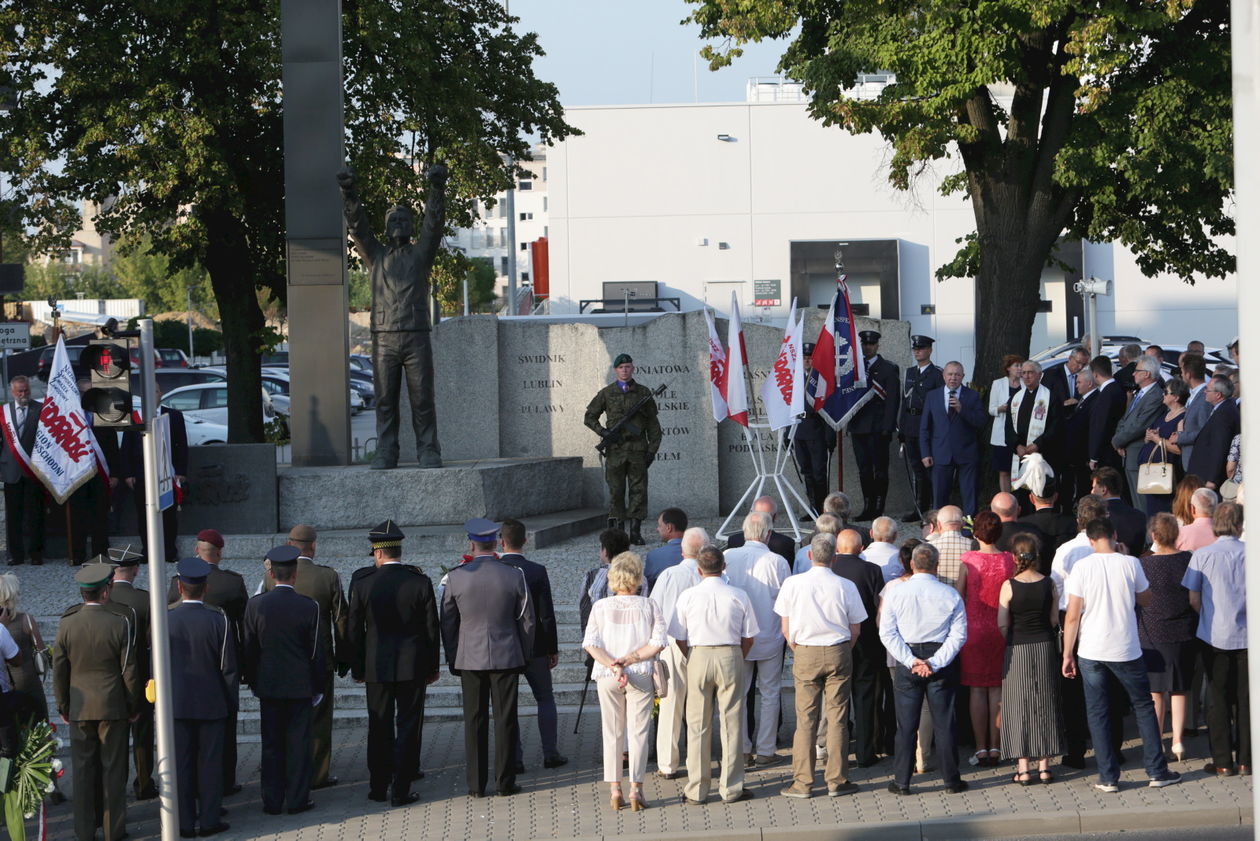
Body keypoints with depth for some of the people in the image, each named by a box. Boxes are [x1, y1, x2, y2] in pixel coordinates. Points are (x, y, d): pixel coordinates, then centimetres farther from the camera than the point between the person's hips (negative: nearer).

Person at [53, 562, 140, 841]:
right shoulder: (119, 624, -11)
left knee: (83, 770, 8)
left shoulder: (66, 624, -6)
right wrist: (133, 706, 5)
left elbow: (59, 670, 0)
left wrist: (62, 706, 12)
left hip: (80, 710, 2)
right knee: (113, 769, 6)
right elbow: (129, 671, -7)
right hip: (112, 707, -2)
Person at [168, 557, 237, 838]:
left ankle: (184, 822, 10)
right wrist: (230, 702, 7)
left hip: (176, 703, 1)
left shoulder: (165, 620, -7)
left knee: (181, 763, 6)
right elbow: (228, 668, -6)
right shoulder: (218, 621, -10)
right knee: (210, 762, 6)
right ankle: (209, 820, 8)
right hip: (211, 704, -1)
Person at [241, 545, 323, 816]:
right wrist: (317, 687, 7)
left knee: (271, 744, 8)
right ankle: (297, 800, 7)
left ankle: (272, 801, 11)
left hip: (268, 685, 2)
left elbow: (248, 649, 0)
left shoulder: (256, 605, -6)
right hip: (300, 686, -2)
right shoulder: (309, 607, -10)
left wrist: (253, 682, 12)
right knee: (298, 743, 5)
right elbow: (316, 652, -4)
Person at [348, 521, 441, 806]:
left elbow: (353, 630, -1)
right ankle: (401, 790, 4)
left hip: (377, 667, 1)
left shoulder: (362, 583, -6)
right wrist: (432, 667, 10)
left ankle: (378, 787, 17)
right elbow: (432, 630, -1)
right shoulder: (421, 582, -6)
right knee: (409, 728, 4)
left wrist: (357, 667, 10)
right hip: (413, 666, -1)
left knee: (379, 729, 11)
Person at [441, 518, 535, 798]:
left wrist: (452, 661, 11)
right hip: (506, 657, 0)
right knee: (505, 720, 5)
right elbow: (526, 620, 0)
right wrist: (524, 656, 12)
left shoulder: (455, 578, -6)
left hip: (470, 659, 0)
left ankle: (476, 784, 8)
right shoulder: (515, 576, -6)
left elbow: (447, 624, 1)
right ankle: (504, 783, 7)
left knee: (474, 722, 6)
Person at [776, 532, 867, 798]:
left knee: (805, 719, 3)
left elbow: (786, 628, 1)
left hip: (805, 655, 0)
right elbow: (856, 630, 2)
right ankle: (837, 781, 7)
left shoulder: (793, 584, -4)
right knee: (837, 718, 5)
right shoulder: (845, 586, -5)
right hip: (839, 654, 0)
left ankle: (802, 782, 4)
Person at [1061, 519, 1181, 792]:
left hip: (1091, 652, 0)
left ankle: (1109, 777, 7)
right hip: (1126, 651, 0)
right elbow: (1146, 599, 9)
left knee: (1098, 713, 8)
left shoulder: (1082, 567, -8)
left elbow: (1073, 615, -7)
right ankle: (1157, 771, 15)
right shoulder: (1130, 564, -6)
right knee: (1143, 707, 14)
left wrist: (1068, 654, 0)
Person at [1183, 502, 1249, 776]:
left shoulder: (1202, 556, -6)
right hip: (1247, 637, 1)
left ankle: (1222, 761, 8)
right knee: (1245, 698, 9)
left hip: (1215, 637, -1)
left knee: (1218, 699, 7)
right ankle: (1245, 760, 11)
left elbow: (1194, 601, -4)